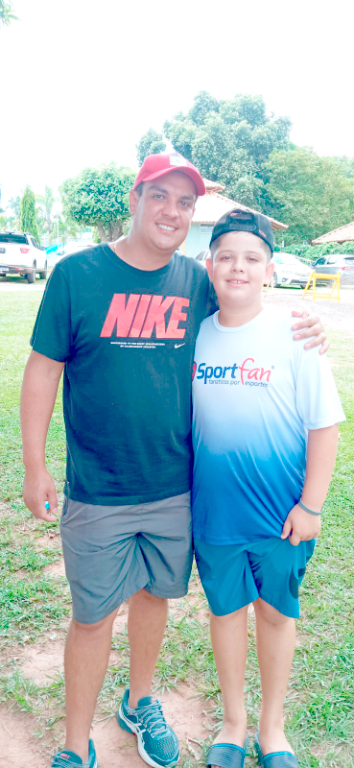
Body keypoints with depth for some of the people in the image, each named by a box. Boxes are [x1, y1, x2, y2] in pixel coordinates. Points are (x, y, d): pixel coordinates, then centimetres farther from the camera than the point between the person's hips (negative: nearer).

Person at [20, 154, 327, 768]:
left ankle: (140, 703, 49)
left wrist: (298, 331, -3)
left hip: (176, 487, 3)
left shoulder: (196, 282, 0)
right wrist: (35, 467, -5)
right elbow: (43, 368, -5)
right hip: (97, 492, -3)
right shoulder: (77, 273, -8)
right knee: (93, 616, 9)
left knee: (154, 595, 21)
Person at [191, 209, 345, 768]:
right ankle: (234, 720, 43)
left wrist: (310, 506, -10)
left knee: (277, 612, 16)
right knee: (226, 609, 17)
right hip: (213, 511, 2)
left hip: (281, 513, -2)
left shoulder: (294, 337, -12)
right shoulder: (196, 335, -2)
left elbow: (324, 425, -9)